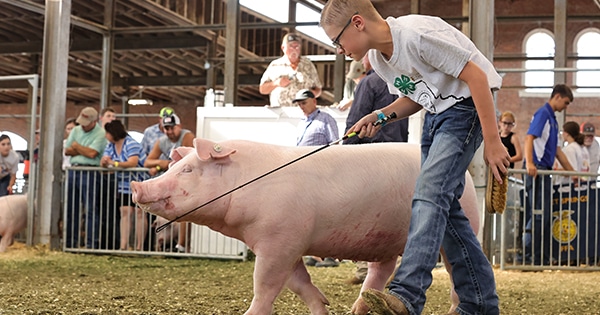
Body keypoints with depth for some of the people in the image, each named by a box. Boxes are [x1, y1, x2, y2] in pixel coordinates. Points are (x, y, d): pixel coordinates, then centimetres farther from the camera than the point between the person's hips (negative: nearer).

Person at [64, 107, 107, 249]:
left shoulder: (100, 134, -5)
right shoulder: (76, 130, 15)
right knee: (71, 208, 10)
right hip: (73, 171, 7)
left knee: (91, 209, -8)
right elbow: (67, 151, 9)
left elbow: (92, 153, -16)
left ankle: (92, 244, -8)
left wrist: (76, 146, -1)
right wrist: (84, 151, -5)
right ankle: (70, 241, 17)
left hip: (90, 172, -7)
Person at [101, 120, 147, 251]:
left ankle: (139, 247, -3)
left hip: (139, 184, -7)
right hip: (124, 185, 7)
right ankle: (123, 246, -6)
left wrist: (114, 163, -39)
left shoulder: (131, 144, -17)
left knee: (139, 213, -4)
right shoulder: (110, 145, 6)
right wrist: (104, 162, -27)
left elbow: (133, 162, -31)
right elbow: (104, 161, -2)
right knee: (125, 213, -1)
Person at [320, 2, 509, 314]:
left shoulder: (416, 34, -25)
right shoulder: (377, 57, 3)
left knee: (429, 194, -22)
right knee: (443, 203, 7)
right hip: (436, 113, 10)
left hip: (467, 107, -10)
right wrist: (381, 116, -5)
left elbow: (476, 76, -23)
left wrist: (492, 141, -24)